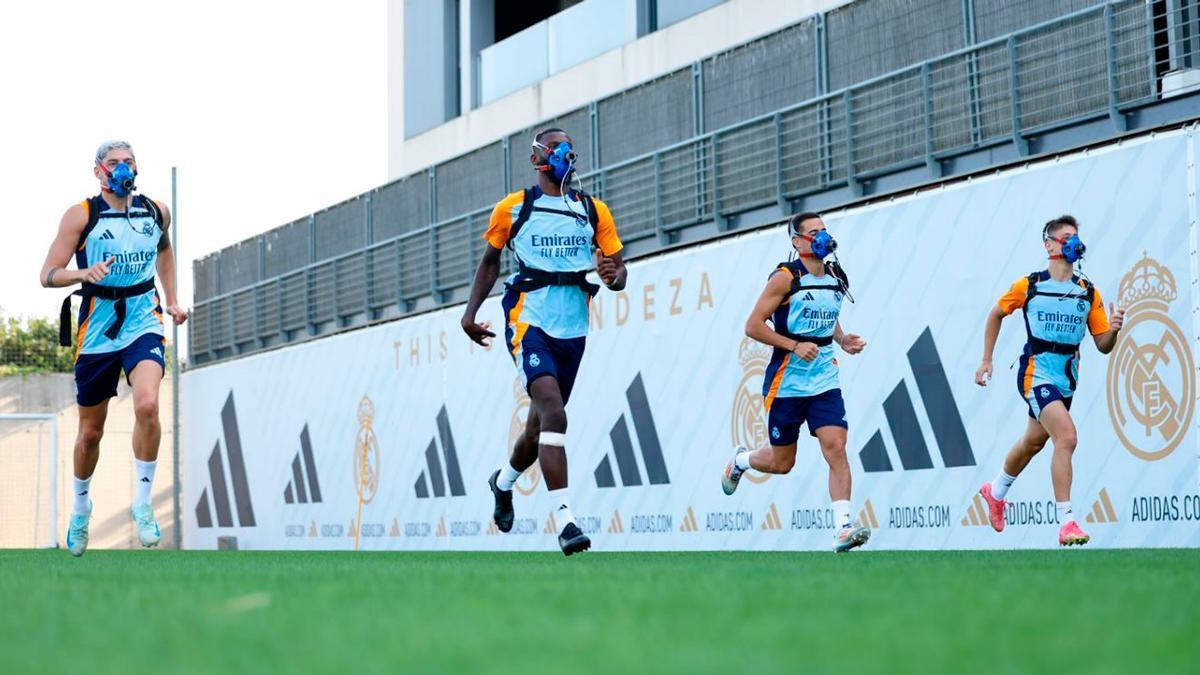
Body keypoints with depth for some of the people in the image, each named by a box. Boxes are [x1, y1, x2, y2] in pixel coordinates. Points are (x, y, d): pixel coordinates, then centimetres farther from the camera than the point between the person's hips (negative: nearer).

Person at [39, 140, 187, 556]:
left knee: (147, 405, -25)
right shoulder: (81, 215, -6)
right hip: (97, 327, -1)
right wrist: (86, 273, -28)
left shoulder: (156, 212, 5)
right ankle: (80, 506, 35)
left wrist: (172, 299, 20)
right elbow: (48, 275, -9)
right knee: (91, 431, 9)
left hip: (143, 323, 1)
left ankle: (143, 502, -11)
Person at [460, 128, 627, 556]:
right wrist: (471, 311, 6)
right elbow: (490, 261, 16)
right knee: (553, 412, -24)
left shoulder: (594, 211, 10)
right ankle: (564, 520, -28)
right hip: (528, 322, -4)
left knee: (541, 424, 15)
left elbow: (619, 269, 10)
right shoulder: (513, 208, 4)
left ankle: (504, 482, 47)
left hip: (573, 330, 4)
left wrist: (613, 276, -14)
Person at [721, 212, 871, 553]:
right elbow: (753, 325, -12)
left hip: (825, 381, 4)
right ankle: (740, 460, 40)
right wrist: (794, 345, -22)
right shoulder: (785, 278, -10)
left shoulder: (836, 278, 10)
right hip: (786, 382, -4)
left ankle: (843, 527, -16)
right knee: (781, 463, 7)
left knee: (836, 448, -13)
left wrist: (842, 340, 6)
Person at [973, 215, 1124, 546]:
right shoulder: (1028, 285, -5)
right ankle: (1066, 522, -22)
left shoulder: (1088, 292, 2)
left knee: (1034, 441, 22)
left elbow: (1103, 346, 2)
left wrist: (1113, 329, -20)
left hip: (1066, 378, 5)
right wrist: (986, 360, 8)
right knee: (1066, 436, -23)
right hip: (1036, 373, -5)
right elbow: (996, 314, 11)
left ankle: (996, 491, 49)